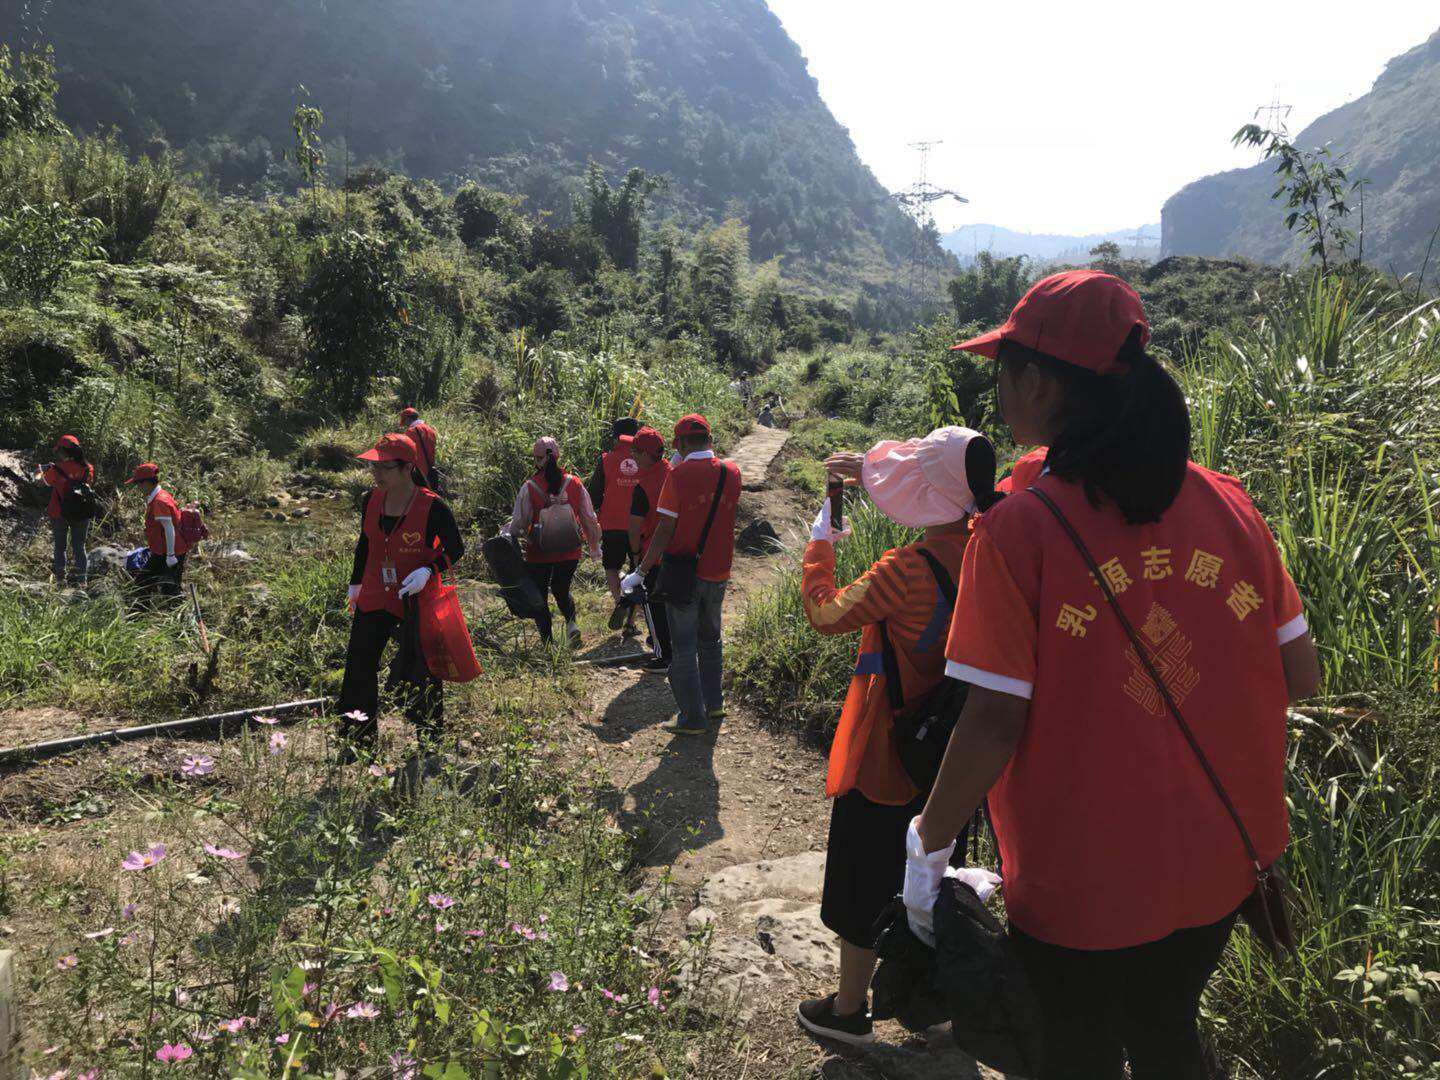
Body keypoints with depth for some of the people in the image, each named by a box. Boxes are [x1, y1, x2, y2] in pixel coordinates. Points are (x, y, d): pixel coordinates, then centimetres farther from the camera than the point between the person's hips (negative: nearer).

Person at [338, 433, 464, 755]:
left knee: (421, 673, 8)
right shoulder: (371, 501, -2)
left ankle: (430, 740, 27)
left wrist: (428, 571, -24)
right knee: (359, 668, 7)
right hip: (375, 599, 5)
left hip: (418, 602, -5)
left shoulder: (432, 507, -18)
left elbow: (456, 548, -8)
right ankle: (357, 742, 22)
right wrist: (355, 583, 20)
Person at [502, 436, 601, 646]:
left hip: (539, 553, -3)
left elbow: (518, 522, -7)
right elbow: (589, 518, 4)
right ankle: (571, 622, 0)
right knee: (561, 589, 24)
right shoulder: (574, 483, -3)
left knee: (539, 596, 13)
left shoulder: (529, 488, -12)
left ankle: (548, 642, 8)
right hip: (570, 552, 3)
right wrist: (594, 547, 17)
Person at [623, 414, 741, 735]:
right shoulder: (731, 472, 0)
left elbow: (665, 530, -15)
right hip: (718, 573, 5)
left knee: (683, 646, 5)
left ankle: (693, 718, 8)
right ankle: (714, 704, 30)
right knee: (710, 638, 23)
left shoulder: (679, 474, -14)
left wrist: (641, 572, -8)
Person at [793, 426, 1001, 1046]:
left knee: (863, 884, 12)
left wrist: (820, 543, -1)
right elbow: (947, 511, 15)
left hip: (885, 756, -6)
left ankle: (849, 1010, 30)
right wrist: (873, 475, 15)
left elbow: (826, 613, -14)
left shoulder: (905, 570, -27)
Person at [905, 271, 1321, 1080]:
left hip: (1079, 886, -4)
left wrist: (930, 841, -8)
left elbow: (996, 720, -22)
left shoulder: (1018, 529, -21)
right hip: (1219, 868, 5)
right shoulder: (1229, 505, -7)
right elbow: (1301, 674, -1)